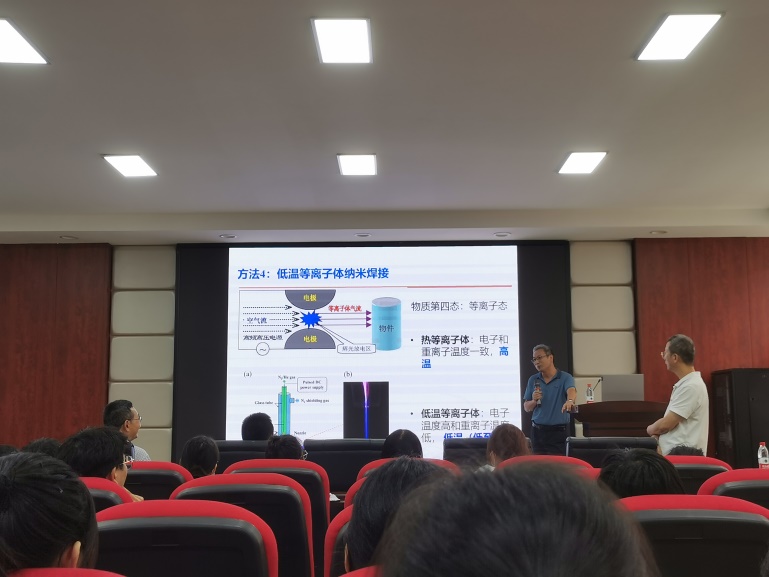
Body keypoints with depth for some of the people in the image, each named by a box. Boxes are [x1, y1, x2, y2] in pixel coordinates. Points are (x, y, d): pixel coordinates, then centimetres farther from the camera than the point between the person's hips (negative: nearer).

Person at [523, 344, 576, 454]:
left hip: (559, 431, -3)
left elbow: (571, 391, -23)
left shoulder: (565, 378, -1)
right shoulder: (533, 380, 9)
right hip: (538, 431, 3)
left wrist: (570, 401, -45)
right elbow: (526, 408, 12)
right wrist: (534, 401, -10)